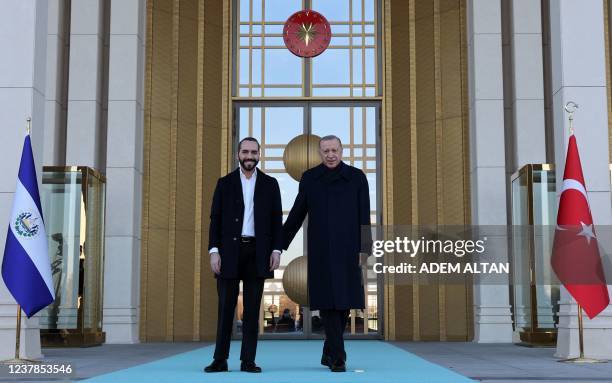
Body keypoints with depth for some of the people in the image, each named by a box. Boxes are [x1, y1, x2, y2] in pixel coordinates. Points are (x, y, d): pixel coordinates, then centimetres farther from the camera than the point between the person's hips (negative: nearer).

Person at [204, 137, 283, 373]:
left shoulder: (270, 184, 9)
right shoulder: (225, 183, 7)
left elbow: (276, 220, 6)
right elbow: (215, 219, 4)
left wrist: (276, 250, -5)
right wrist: (214, 251, -6)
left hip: (257, 252, 0)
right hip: (230, 251, 0)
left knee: (252, 308, 0)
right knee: (226, 307, -1)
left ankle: (248, 360, 4)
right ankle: (220, 360, 5)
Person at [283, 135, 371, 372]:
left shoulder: (357, 177, 1)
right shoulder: (309, 178, 4)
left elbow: (364, 217, -1)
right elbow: (297, 214, 9)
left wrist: (364, 250, -7)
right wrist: (279, 245, 9)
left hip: (347, 250, 0)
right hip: (321, 250, 0)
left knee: (343, 302, 4)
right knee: (328, 301, -8)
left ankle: (329, 352, 22)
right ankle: (338, 358, -6)